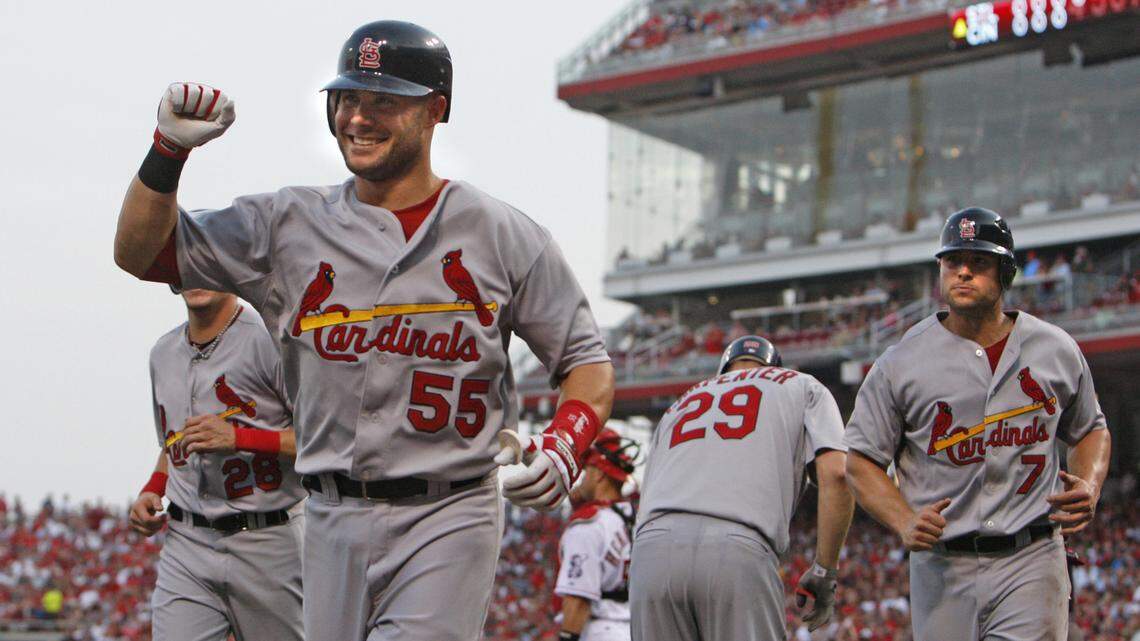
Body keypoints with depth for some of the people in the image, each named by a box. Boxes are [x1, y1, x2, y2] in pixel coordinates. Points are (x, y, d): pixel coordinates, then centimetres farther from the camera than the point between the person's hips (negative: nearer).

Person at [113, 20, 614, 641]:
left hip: (448, 519, -3)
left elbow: (589, 363, 5)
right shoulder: (291, 223, 7)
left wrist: (563, 446, -15)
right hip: (333, 520, 4)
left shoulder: (504, 235, 2)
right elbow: (140, 252, 9)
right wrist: (169, 148, -7)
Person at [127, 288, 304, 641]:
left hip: (268, 544, -5)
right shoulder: (163, 353, 14)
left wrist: (239, 437, -22)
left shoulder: (270, 340, -9)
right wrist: (151, 491, 10)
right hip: (185, 544, 5)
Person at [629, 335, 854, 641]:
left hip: (651, 549, 4)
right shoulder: (803, 387, 26)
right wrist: (824, 571, 10)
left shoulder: (682, 402, 36)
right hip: (739, 550, -4)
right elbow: (835, 475, 6)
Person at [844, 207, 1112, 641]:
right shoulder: (900, 363, 1)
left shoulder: (1056, 351, 8)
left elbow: (1090, 430, 22)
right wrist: (905, 524, -14)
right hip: (942, 568, 0)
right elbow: (861, 460, 3)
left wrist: (1089, 487, 0)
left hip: (1032, 561, 0)